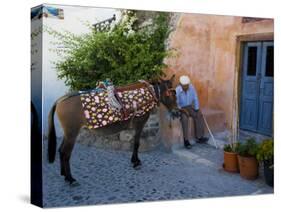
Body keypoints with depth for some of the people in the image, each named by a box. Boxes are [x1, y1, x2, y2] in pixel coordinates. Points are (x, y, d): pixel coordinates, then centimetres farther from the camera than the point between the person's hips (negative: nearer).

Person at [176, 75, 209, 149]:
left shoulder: (191, 87, -9)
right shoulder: (177, 91, -21)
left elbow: (195, 99, 0)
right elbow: (176, 104, -15)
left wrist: (197, 110, -6)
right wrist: (183, 110, -25)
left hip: (190, 107, 5)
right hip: (180, 108, -4)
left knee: (199, 115, -19)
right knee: (184, 118, -33)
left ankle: (199, 137, -14)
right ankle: (186, 140, -27)